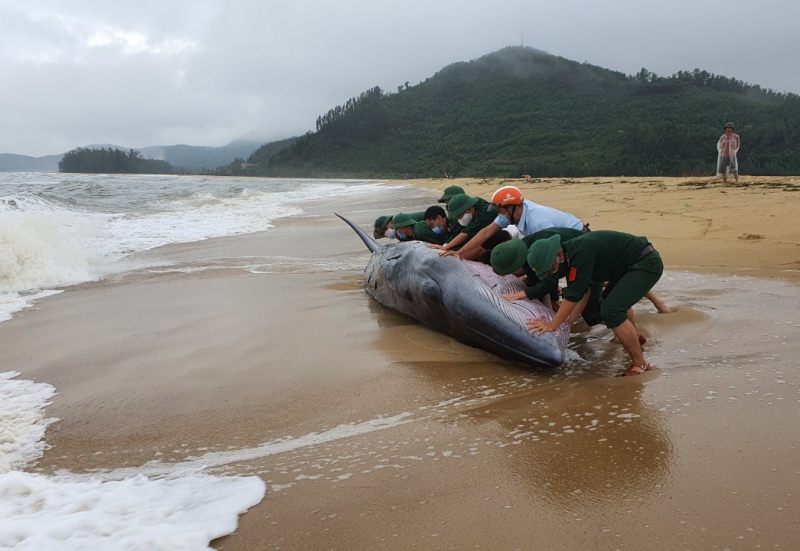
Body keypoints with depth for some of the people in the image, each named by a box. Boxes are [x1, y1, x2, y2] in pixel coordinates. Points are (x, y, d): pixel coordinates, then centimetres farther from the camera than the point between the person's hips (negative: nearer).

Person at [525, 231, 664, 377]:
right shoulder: (571, 253, 2)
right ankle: (635, 337, 55)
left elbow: (573, 295, -25)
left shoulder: (580, 253, -27)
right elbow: (583, 293, 10)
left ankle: (640, 364, -7)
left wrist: (552, 325, -18)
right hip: (633, 264, 10)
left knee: (611, 311, -19)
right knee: (613, 300, 30)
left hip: (647, 263, -10)